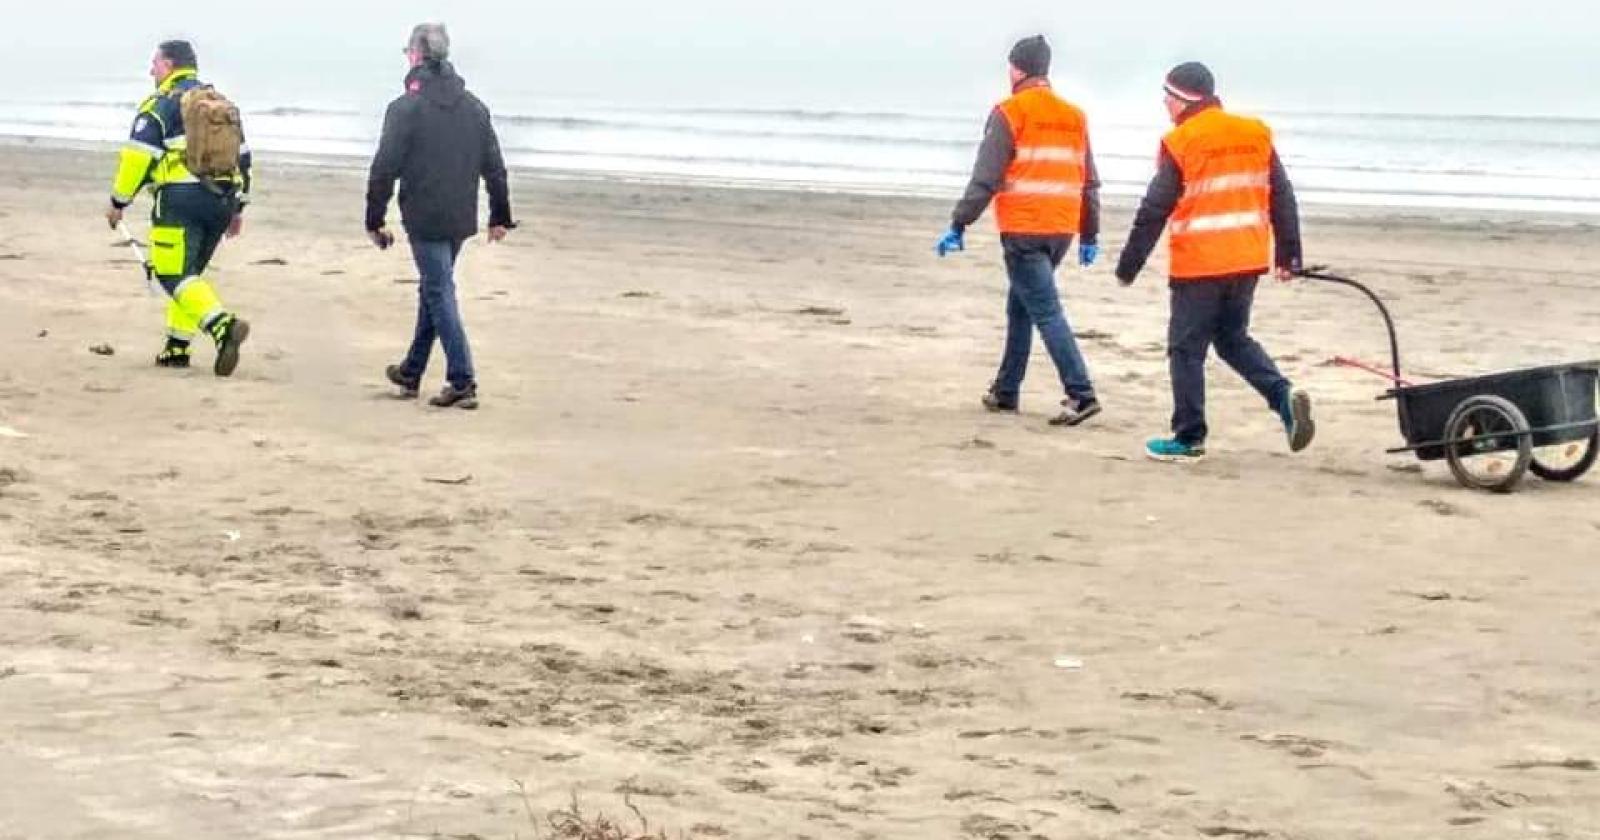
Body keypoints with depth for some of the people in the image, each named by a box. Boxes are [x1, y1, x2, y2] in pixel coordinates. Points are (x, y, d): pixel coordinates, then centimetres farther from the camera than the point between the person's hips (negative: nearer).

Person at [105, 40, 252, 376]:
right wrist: (238, 207, 26)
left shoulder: (160, 105, -4)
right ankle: (178, 346, 18)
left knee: (176, 276, -10)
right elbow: (243, 158, 21)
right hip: (221, 202, 7)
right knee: (188, 273, 19)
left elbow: (138, 158, -9)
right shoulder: (224, 105, 18)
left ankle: (224, 325, -32)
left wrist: (118, 202, 0)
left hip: (180, 199, -7)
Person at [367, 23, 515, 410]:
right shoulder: (474, 107, 7)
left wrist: (375, 221, -4)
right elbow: (494, 167, 10)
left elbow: (384, 170, -12)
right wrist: (500, 216, 17)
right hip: (461, 219, 6)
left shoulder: (405, 108, -11)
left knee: (440, 294, -4)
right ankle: (411, 372, 30)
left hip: (425, 220, -6)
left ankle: (462, 381, -11)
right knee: (434, 290, 18)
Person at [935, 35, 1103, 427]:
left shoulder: (1010, 113, -6)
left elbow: (985, 178, -10)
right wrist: (1090, 236, 21)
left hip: (1023, 232, -6)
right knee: (1020, 307, 19)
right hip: (1062, 231, 6)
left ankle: (1080, 394, -18)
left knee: (1046, 312, -8)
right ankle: (1005, 391, 24)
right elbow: (1090, 183, 16)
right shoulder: (1075, 117, 13)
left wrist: (958, 225, -5)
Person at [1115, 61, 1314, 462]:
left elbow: (1153, 212, -9)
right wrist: (1288, 256, 17)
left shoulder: (1180, 144, -9)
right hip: (1248, 261, 6)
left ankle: (1189, 438, 7)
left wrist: (1127, 267, -2)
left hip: (1198, 265, -6)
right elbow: (1282, 198, 10)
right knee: (1233, 338, 20)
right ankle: (1284, 395, -1)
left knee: (1186, 349, 4)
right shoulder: (1256, 135, 8)